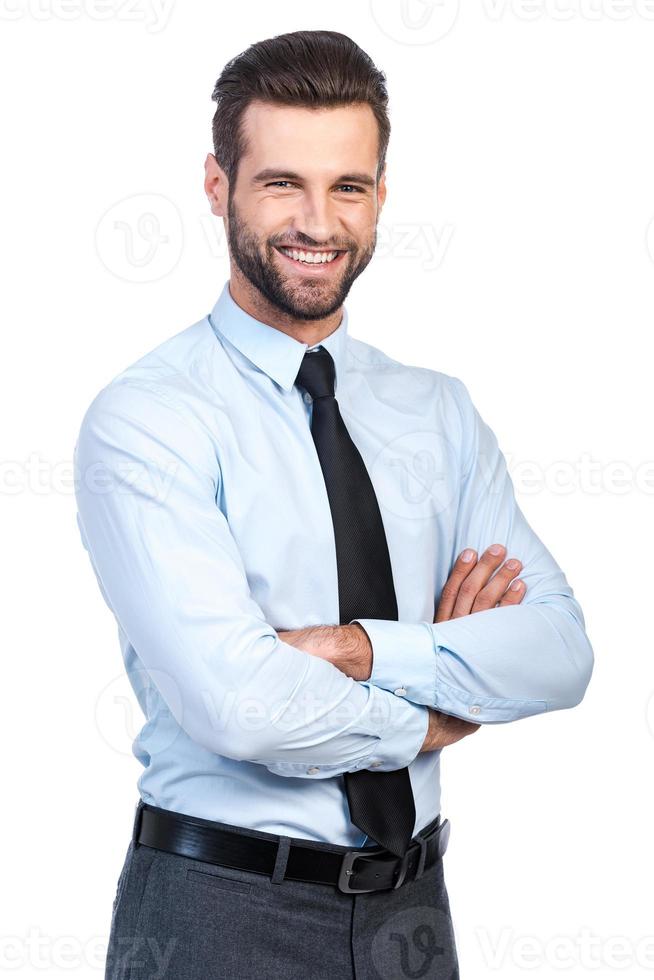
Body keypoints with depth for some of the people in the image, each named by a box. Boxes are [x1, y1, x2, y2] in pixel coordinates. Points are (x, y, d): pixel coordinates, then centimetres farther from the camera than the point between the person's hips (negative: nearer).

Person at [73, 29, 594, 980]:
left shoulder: (438, 412, 5)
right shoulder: (143, 418, -12)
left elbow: (561, 651, -5)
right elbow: (240, 706, -23)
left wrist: (358, 648, -19)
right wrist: (433, 715, -8)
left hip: (411, 903, 5)